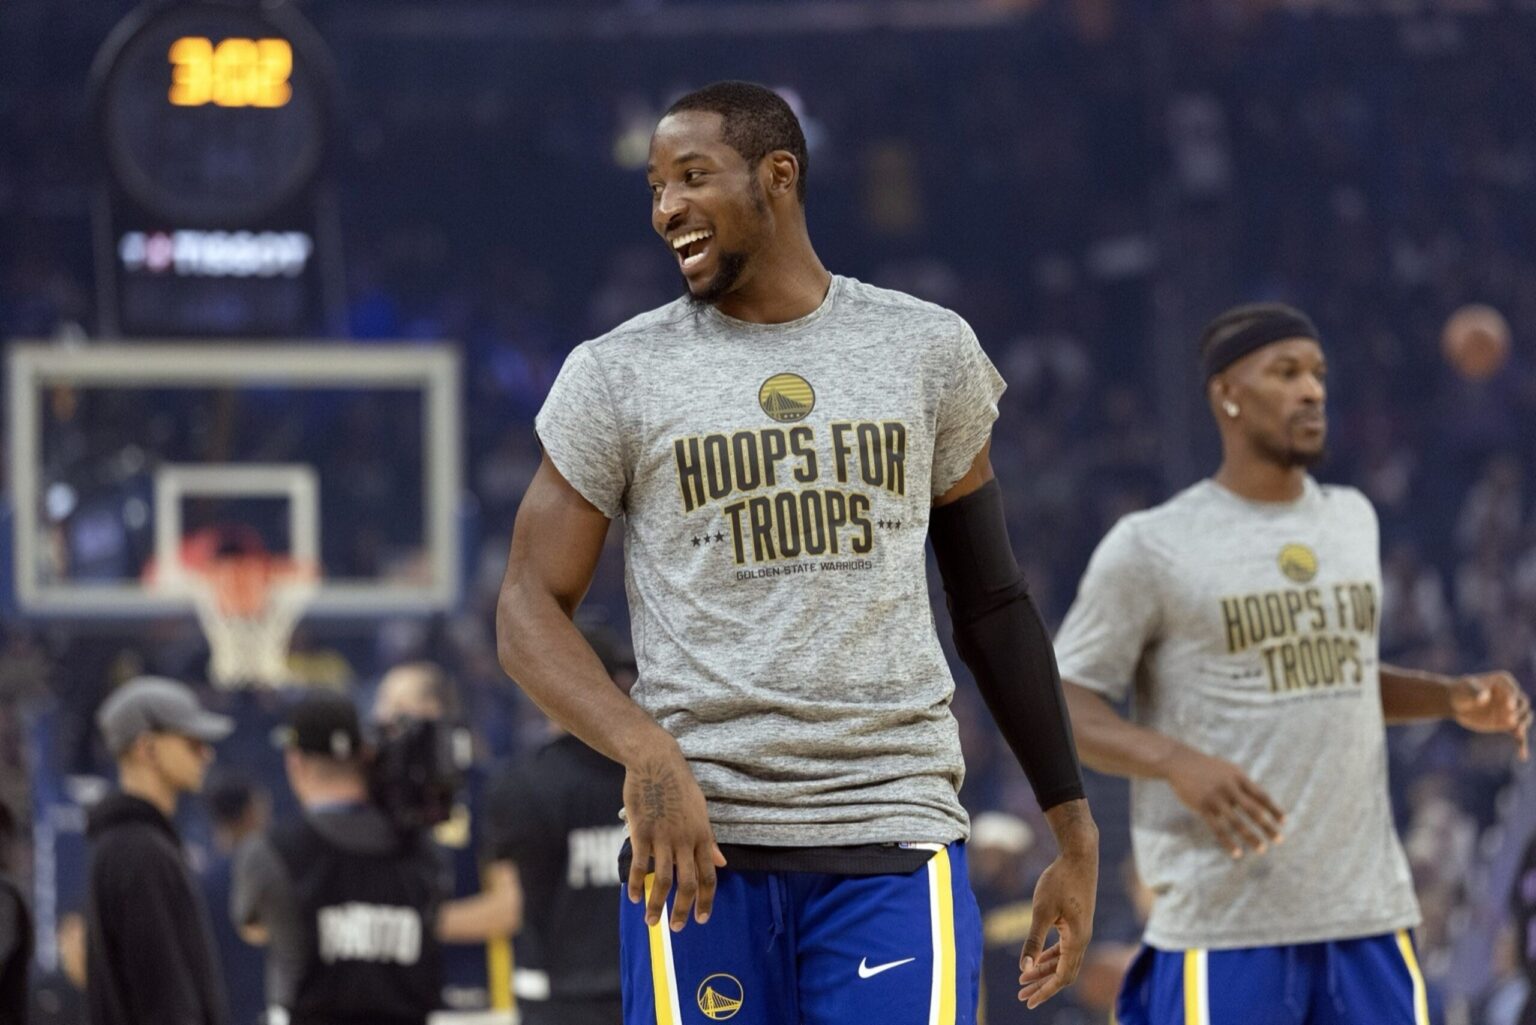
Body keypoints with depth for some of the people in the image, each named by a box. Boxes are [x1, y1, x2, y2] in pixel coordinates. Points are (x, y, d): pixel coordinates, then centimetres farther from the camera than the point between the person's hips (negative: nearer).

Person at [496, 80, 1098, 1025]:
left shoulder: (929, 352, 9)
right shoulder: (619, 374, 5)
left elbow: (991, 601, 16)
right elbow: (530, 613, 3)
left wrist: (1074, 831, 15)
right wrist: (645, 750, -17)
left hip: (895, 838, 0)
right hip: (702, 841, 0)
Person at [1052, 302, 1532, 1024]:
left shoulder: (1352, 519, 16)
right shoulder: (1153, 546, -3)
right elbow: (1062, 703, -4)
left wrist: (1452, 698, 11)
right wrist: (1176, 761, -22)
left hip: (1369, 910, 5)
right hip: (1222, 922, -5)